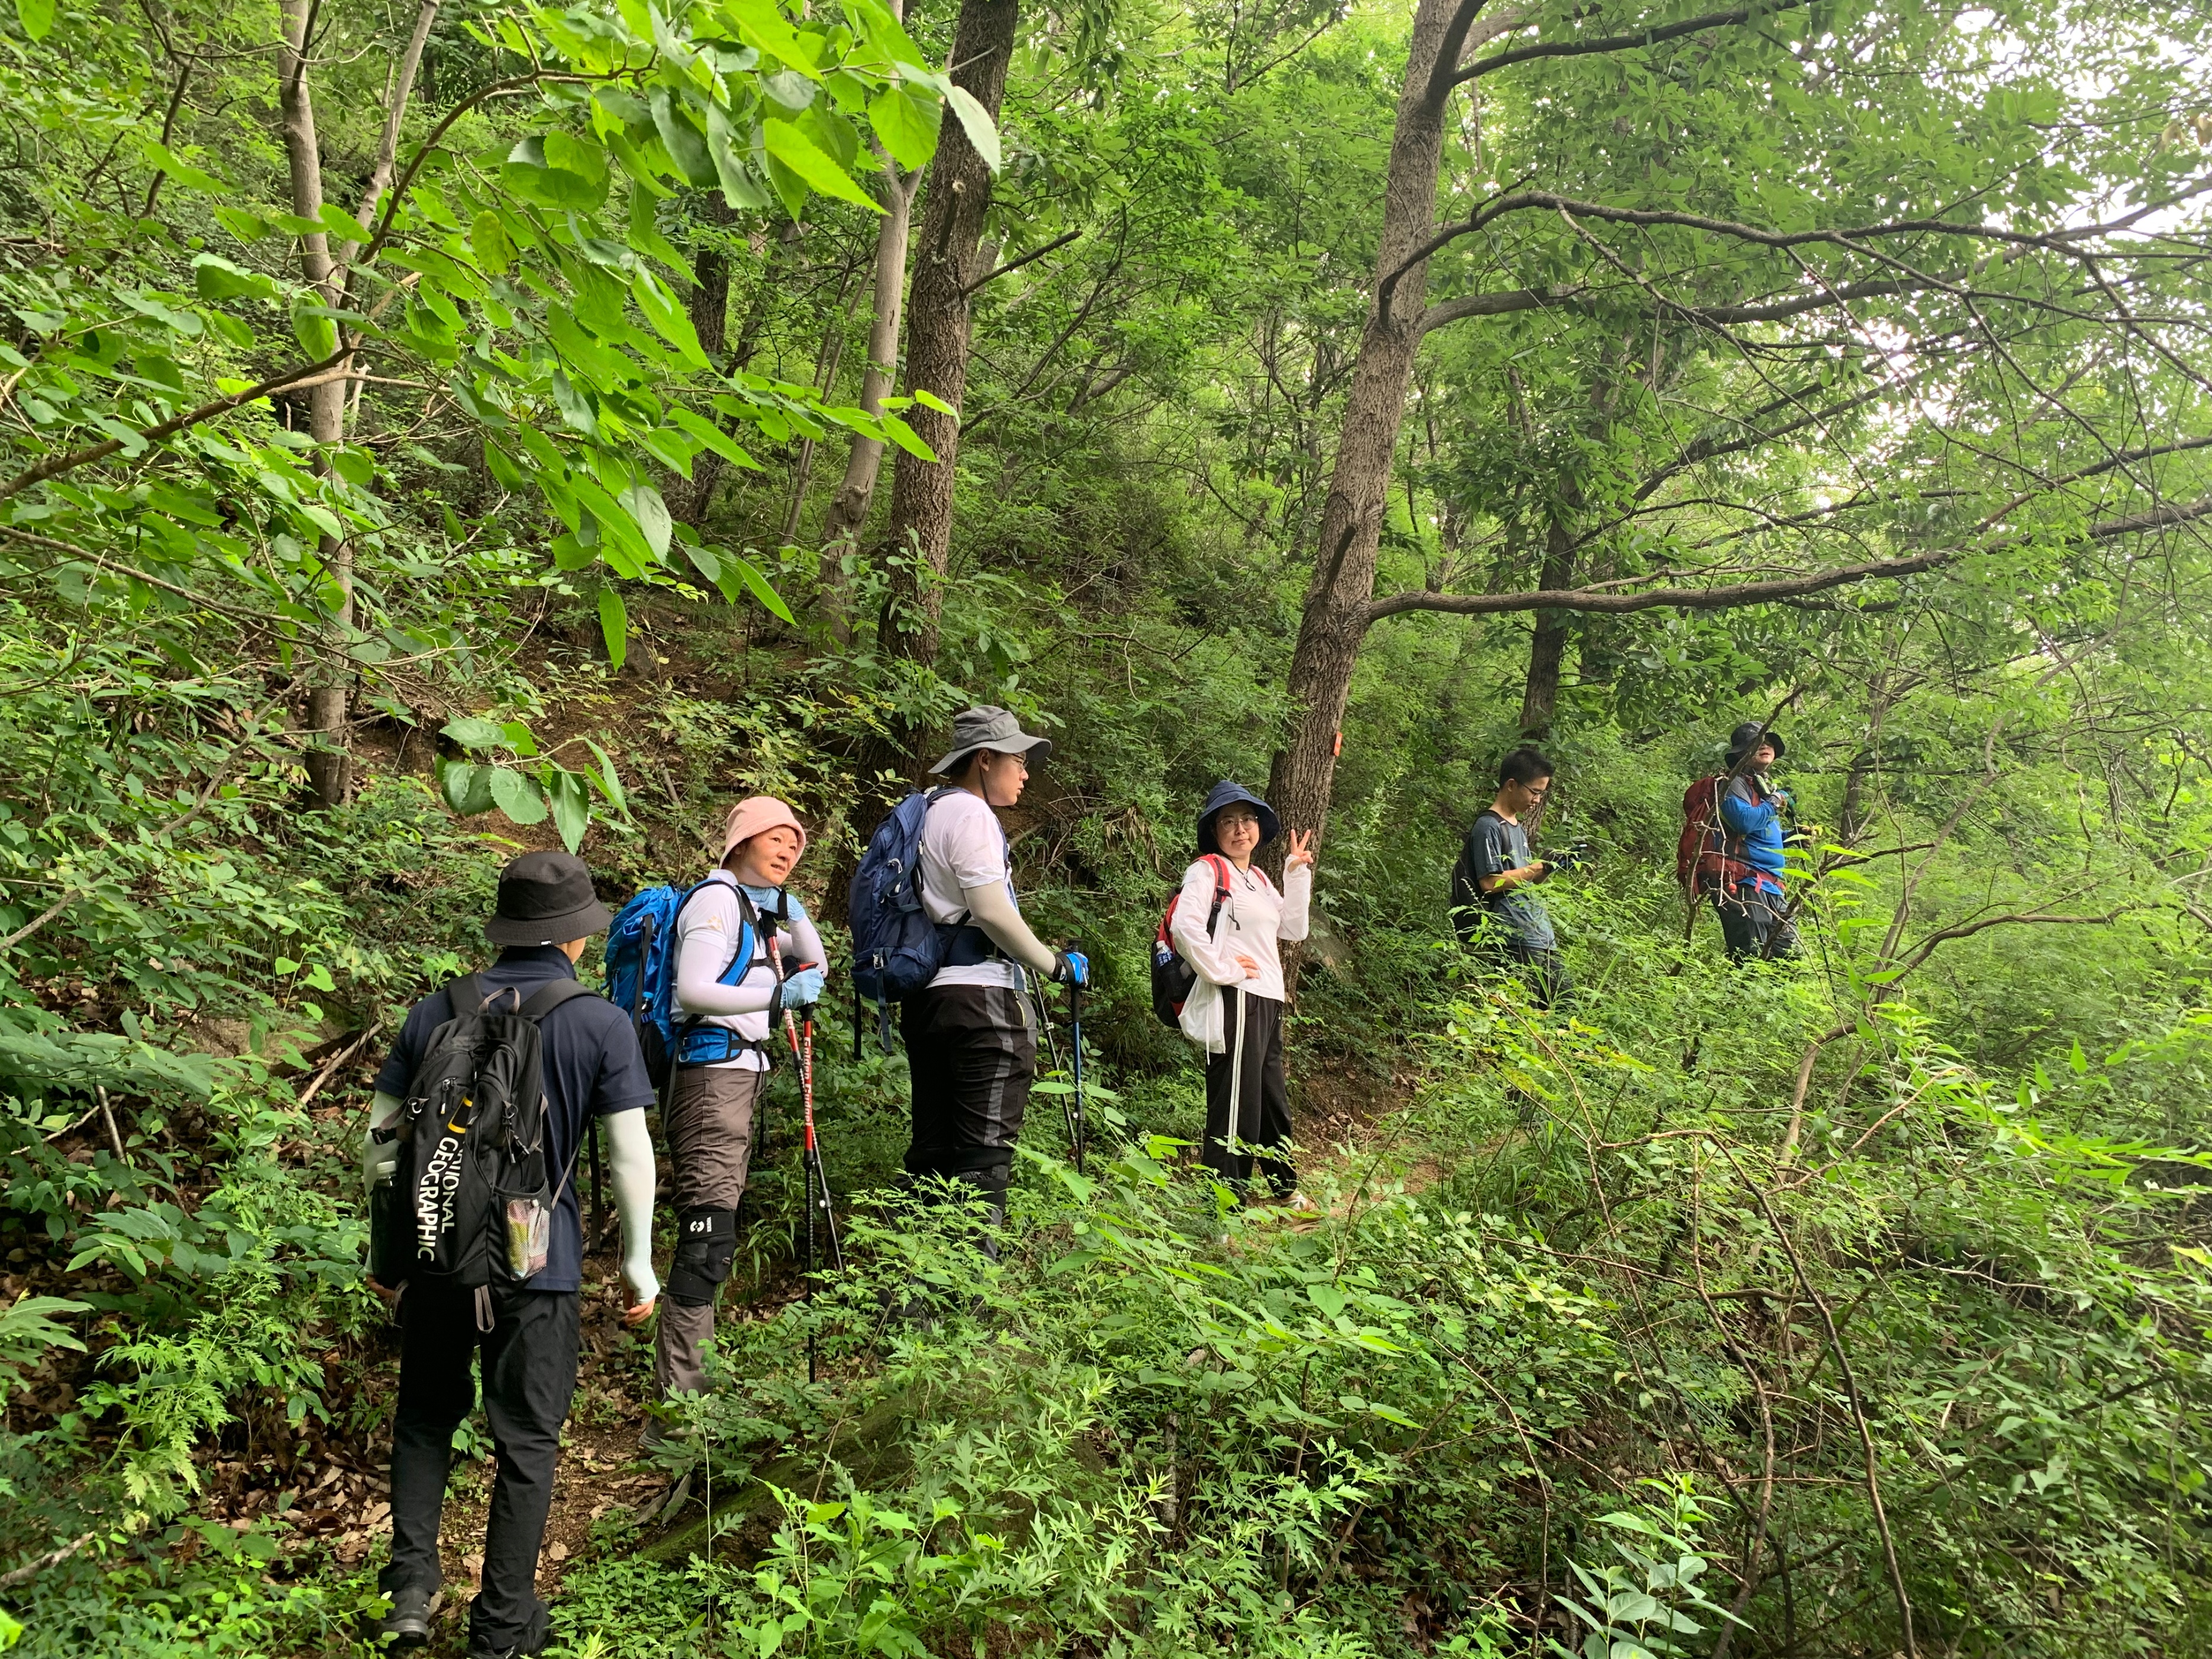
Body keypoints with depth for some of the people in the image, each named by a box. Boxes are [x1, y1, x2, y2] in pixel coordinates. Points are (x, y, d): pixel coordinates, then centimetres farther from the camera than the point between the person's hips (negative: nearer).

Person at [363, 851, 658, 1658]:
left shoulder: (438, 1009, 1)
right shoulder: (602, 1025, -8)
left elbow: (381, 1140, 5)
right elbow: (630, 1155, -8)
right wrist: (638, 1262, 3)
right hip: (537, 1261, -3)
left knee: (425, 1416, 23)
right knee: (527, 1441, 10)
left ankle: (410, 1587, 15)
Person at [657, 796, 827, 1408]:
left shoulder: (758, 906, 21)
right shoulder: (717, 898, -7)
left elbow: (813, 960, 31)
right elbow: (693, 990, -20)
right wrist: (777, 997, -28)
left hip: (741, 1072, 10)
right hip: (713, 1066, -10)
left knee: (712, 1234, 12)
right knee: (708, 1234, -16)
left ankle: (689, 1383, 18)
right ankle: (677, 1404, -18)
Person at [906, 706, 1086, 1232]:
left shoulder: (925, 814, 20)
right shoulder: (970, 814, -9)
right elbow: (992, 912, -16)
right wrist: (1057, 965, -5)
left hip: (925, 1000, 10)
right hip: (980, 999, -9)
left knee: (932, 1150, 11)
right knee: (985, 1153, -8)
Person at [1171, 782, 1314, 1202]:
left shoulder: (1258, 879, 19)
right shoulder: (1207, 871, -8)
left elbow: (1293, 928, 16)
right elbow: (1185, 925, -23)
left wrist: (1297, 874, 13)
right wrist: (1221, 971, -18)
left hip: (1267, 1003, 9)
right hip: (1235, 1002, -9)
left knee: (1273, 1100, 22)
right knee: (1235, 1106, -9)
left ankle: (1286, 1189, 40)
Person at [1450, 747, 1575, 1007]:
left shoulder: (1518, 827, 20)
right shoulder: (1488, 827, -9)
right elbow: (1490, 882, -17)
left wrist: (1546, 870, 6)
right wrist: (1538, 867, -13)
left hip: (1543, 937, 9)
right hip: (1516, 943, -9)